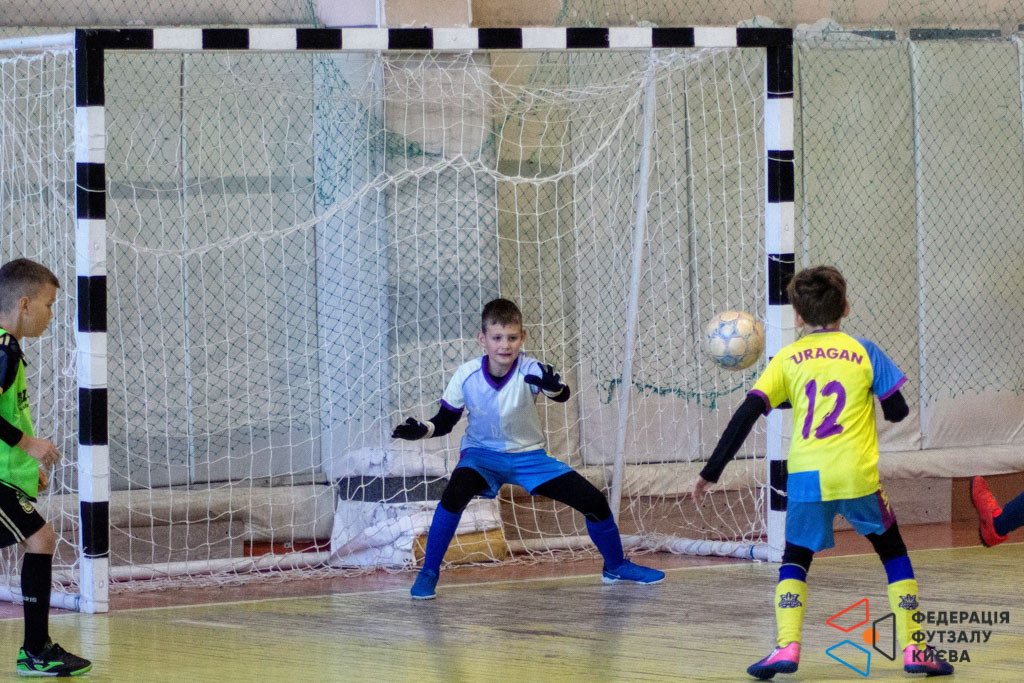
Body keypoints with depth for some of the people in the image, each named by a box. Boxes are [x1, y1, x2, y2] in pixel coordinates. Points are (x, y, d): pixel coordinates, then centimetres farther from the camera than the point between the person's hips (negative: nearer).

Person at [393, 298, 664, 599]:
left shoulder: (530, 370, -21)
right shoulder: (467, 376, -16)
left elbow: (562, 395, -41)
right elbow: (444, 422, -3)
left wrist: (553, 387, -65)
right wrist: (420, 430, -25)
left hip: (529, 457, 1)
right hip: (482, 455, -1)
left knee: (594, 502, -6)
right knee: (454, 493, -34)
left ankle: (615, 566, 23)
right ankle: (428, 572, -16)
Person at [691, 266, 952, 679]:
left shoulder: (788, 359, 7)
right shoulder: (863, 352, 5)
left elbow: (747, 415, -1)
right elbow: (898, 412, 5)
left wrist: (712, 472, 2)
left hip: (806, 475, 1)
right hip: (858, 475, -1)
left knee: (795, 561, 17)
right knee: (893, 553, 17)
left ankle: (787, 648, -5)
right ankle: (913, 649, 9)